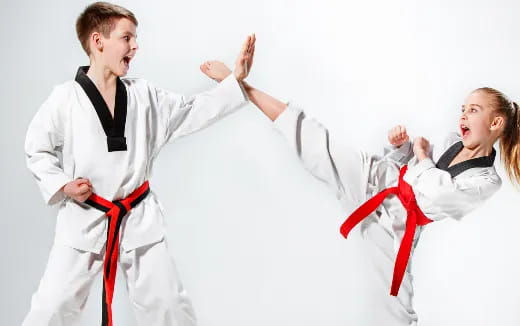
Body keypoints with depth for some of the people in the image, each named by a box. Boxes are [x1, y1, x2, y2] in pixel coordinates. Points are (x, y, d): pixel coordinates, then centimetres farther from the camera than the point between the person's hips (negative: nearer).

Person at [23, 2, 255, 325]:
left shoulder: (144, 94, 1)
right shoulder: (65, 98, -9)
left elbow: (193, 111, 4)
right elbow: (37, 149, 1)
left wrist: (236, 80, -4)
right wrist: (61, 185, -13)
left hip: (139, 218, 3)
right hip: (83, 220, -3)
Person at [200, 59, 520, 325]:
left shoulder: (487, 182, -13)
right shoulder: (453, 141, 2)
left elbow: (432, 197, -28)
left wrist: (421, 154, -13)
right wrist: (400, 144, -6)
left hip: (395, 226, -3)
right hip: (376, 178, 3)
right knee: (315, 140, -11)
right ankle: (237, 81, -8)